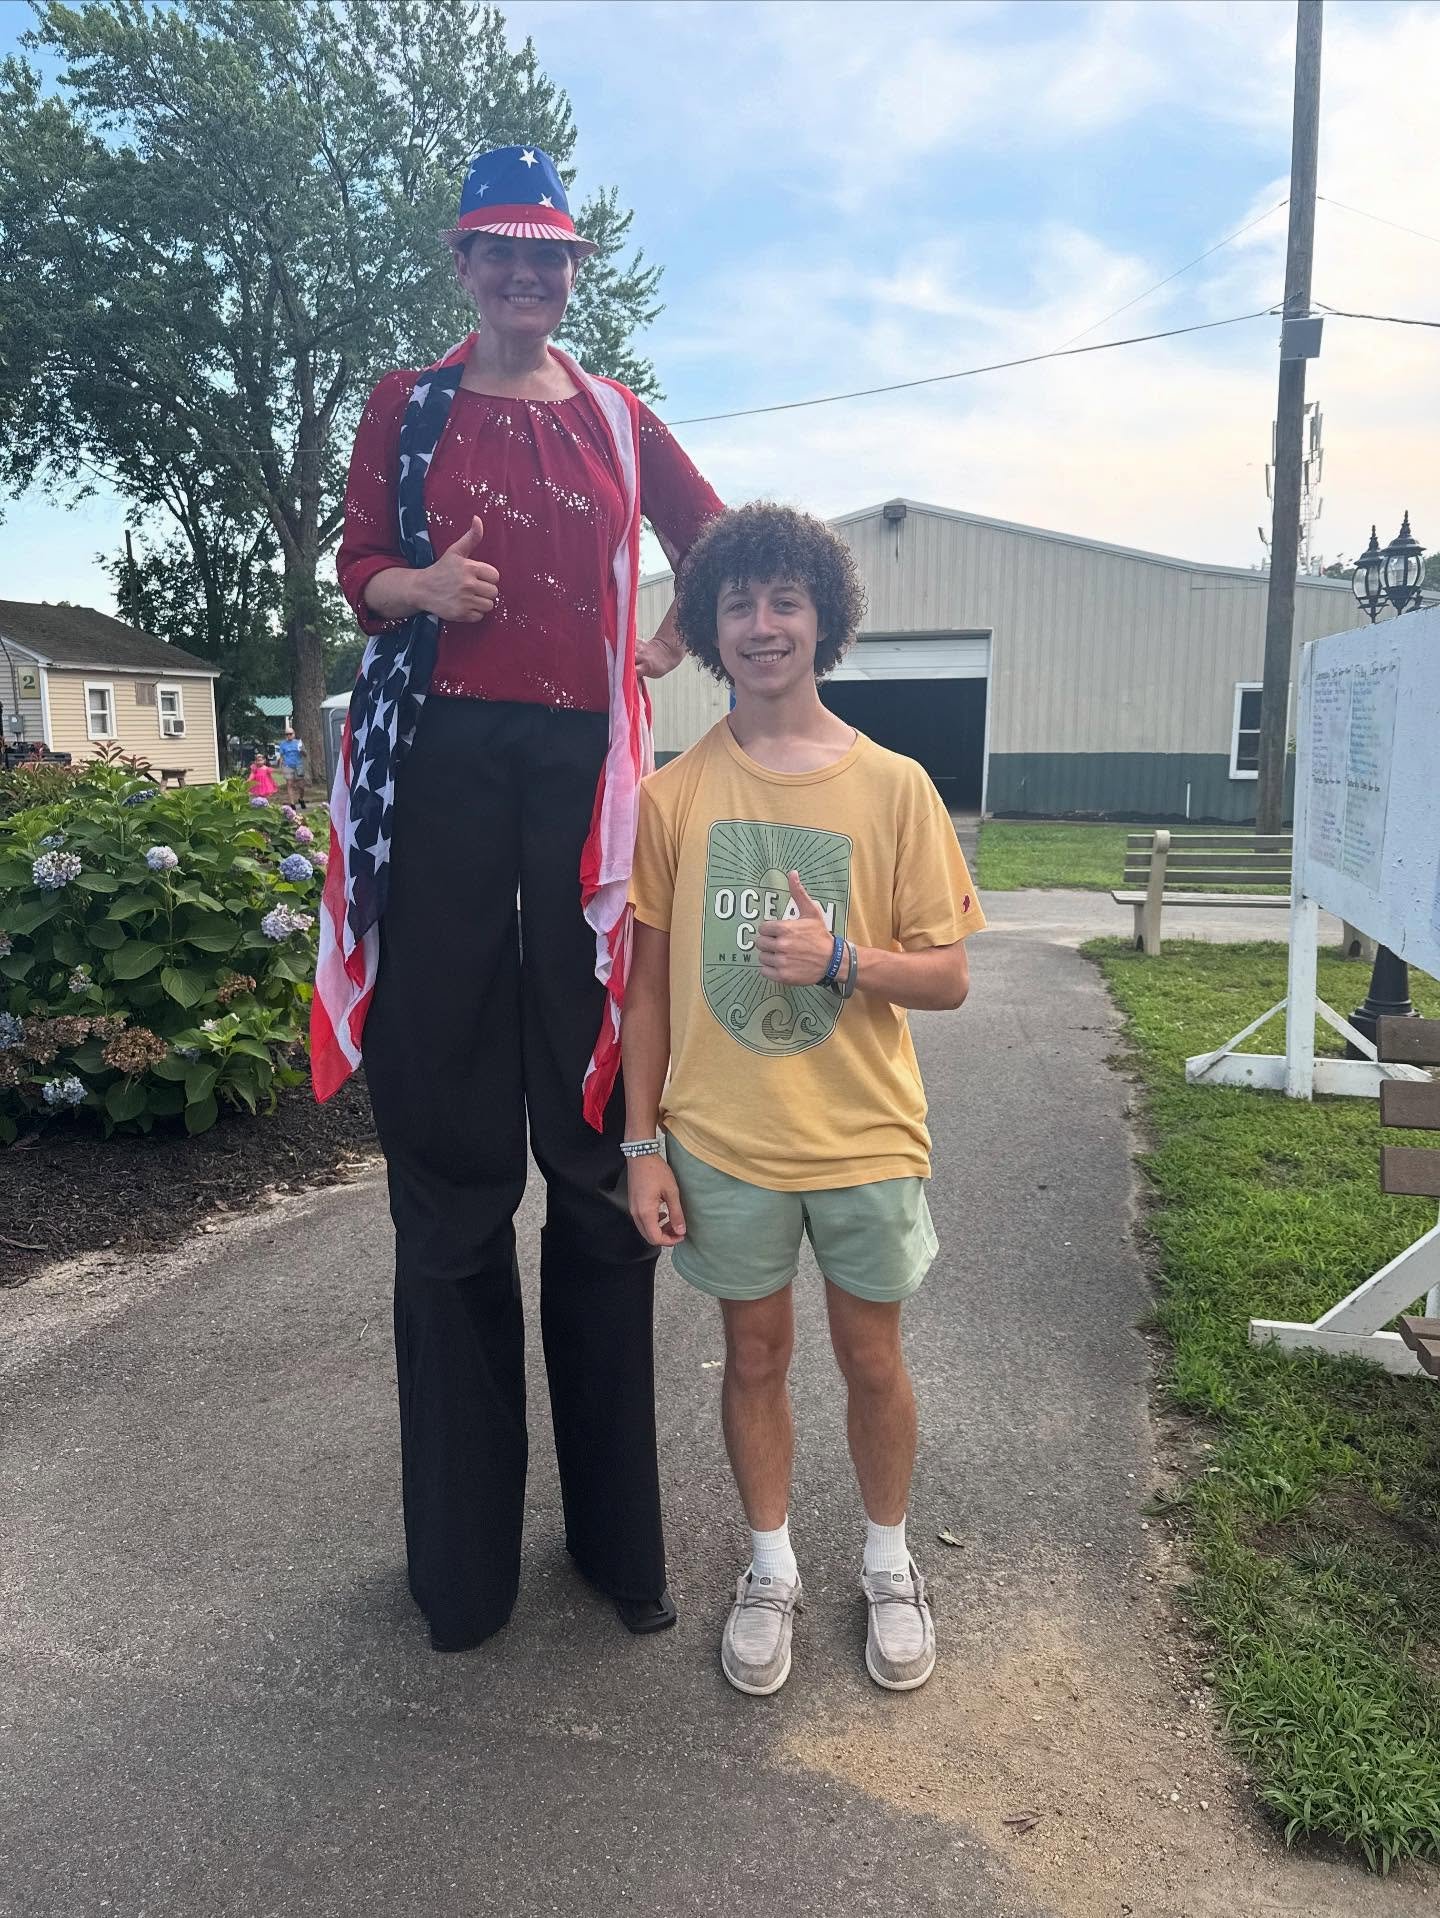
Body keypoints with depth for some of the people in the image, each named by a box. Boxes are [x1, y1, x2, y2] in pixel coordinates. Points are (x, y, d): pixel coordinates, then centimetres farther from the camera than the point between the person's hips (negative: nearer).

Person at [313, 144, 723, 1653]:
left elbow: (723, 546, 30)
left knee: (596, 1133, -2)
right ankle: (460, 1551, 11)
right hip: (441, 755, -1)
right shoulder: (408, 405, 15)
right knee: (448, 1141, -2)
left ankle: (618, 1528, 11)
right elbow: (357, 566, 9)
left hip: (583, 761, 1)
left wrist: (672, 645, 17)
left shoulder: (618, 421, 19)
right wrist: (419, 586, -11)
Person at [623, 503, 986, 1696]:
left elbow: (948, 978, -3)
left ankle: (890, 1565, 39)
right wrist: (642, 1145, -1)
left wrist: (840, 958, -22)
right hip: (723, 1141, 1)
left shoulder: (894, 787, -5)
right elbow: (648, 981, 1)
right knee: (755, 1354, 15)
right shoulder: (672, 795, -3)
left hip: (864, 1136, 0)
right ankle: (772, 1569, 37)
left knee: (871, 1357, 14)